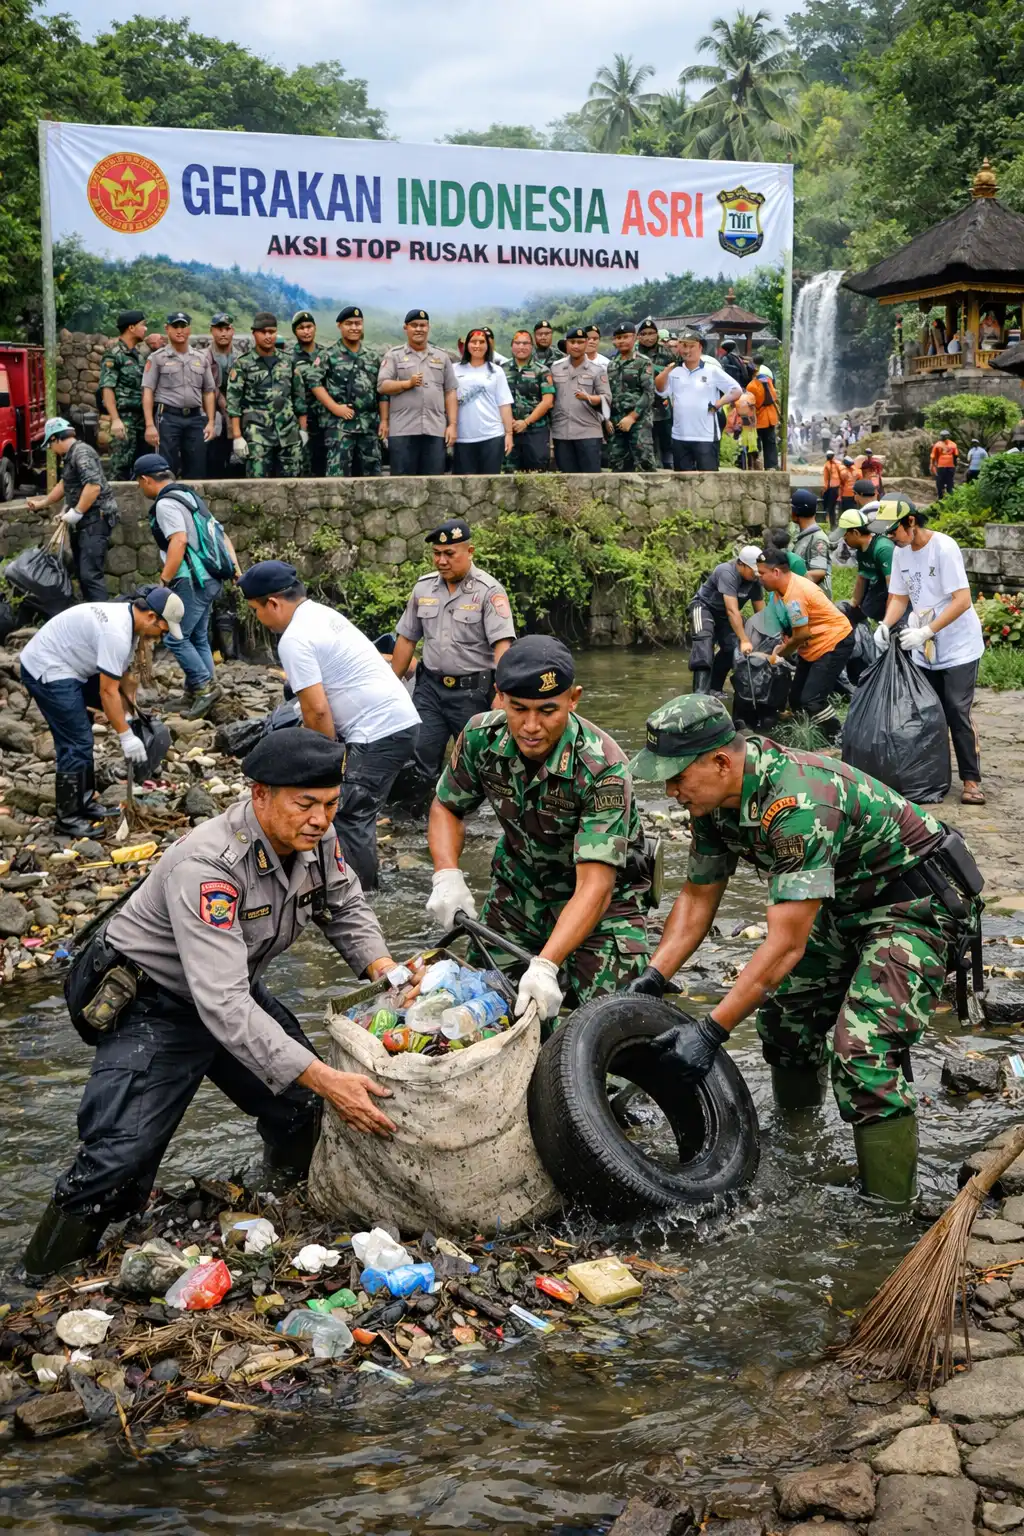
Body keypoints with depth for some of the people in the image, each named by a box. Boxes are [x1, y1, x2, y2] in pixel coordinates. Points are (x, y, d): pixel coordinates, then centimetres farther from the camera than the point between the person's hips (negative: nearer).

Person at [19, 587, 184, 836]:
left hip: (64, 667, 11)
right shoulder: (117, 633, -26)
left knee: (81, 741, 17)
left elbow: (121, 675, 14)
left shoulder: (126, 619, 6)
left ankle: (83, 804, 27)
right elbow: (108, 692, -24)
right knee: (77, 743, -9)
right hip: (46, 671, -11)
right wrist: (126, 736, -19)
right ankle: (67, 819, -1)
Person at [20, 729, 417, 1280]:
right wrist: (325, 1080, -44)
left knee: (304, 1110, 5)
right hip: (150, 1002, -7)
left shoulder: (316, 837, -14)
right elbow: (223, 1006, -41)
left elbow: (345, 909, 6)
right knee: (121, 1157, -19)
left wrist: (387, 973, -14)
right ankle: (50, 1279, 4)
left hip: (233, 989, 7)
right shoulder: (207, 866, -37)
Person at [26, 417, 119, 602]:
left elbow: (94, 486, -28)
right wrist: (41, 503, 41)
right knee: (81, 571, 14)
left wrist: (76, 512, -21)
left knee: (90, 574, -16)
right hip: (83, 521, 11)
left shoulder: (81, 452, -15)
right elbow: (66, 485, 33)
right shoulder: (71, 455, 18)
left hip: (96, 519, -11)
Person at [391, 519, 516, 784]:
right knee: (419, 757, 0)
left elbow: (502, 645, -18)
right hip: (430, 687, 5)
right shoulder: (423, 588, 7)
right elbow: (406, 640, 15)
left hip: (473, 691, -4)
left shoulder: (489, 591, -10)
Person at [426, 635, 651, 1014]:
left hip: (603, 898, -4)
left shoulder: (602, 768, -32)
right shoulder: (482, 737, -17)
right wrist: (447, 877, -16)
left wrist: (544, 966, -48)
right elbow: (447, 807, 3)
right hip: (518, 888, 4)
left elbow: (594, 886, -36)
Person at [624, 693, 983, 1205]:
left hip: (916, 905, -9)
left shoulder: (797, 802, -36)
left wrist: (711, 1031, -34)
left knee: (862, 1048, -20)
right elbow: (698, 897, 4)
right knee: (783, 1014, 12)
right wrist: (652, 979, -7)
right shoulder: (714, 798, -8)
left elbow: (786, 943, -36)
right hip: (848, 903, 10)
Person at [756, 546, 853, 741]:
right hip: (814, 647, 10)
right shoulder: (785, 587, 2)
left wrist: (780, 652, -8)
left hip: (835, 642, -10)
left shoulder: (795, 594, -28)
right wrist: (784, 649, -7)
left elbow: (803, 634, -23)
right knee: (796, 699, 12)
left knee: (812, 700, -18)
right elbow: (788, 626, 10)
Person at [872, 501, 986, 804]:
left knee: (957, 713, -10)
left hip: (958, 648, -7)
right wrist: (885, 625, -11)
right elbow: (899, 597, 9)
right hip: (923, 651, 7)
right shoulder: (900, 552, 3)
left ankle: (971, 780, -3)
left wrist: (926, 631, -28)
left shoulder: (944, 548, -18)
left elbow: (962, 600, -22)